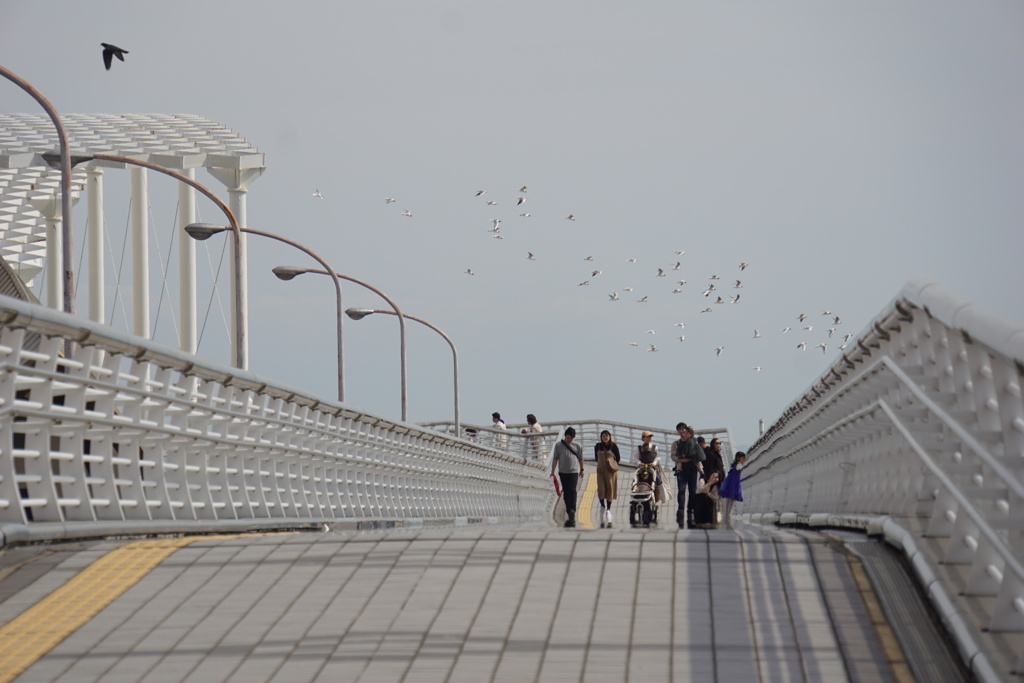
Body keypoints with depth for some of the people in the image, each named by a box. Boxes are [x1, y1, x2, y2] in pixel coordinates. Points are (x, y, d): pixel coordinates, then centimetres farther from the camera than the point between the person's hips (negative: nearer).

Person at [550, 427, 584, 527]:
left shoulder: (577, 446, 3)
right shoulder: (558, 445, 3)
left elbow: (580, 458, 14)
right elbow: (555, 459, 4)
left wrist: (581, 470, 20)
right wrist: (552, 471, 1)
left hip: (574, 472, -2)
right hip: (563, 472, 2)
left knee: (572, 491, -14)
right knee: (566, 492, 8)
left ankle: (572, 510, -20)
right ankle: (569, 512, 17)